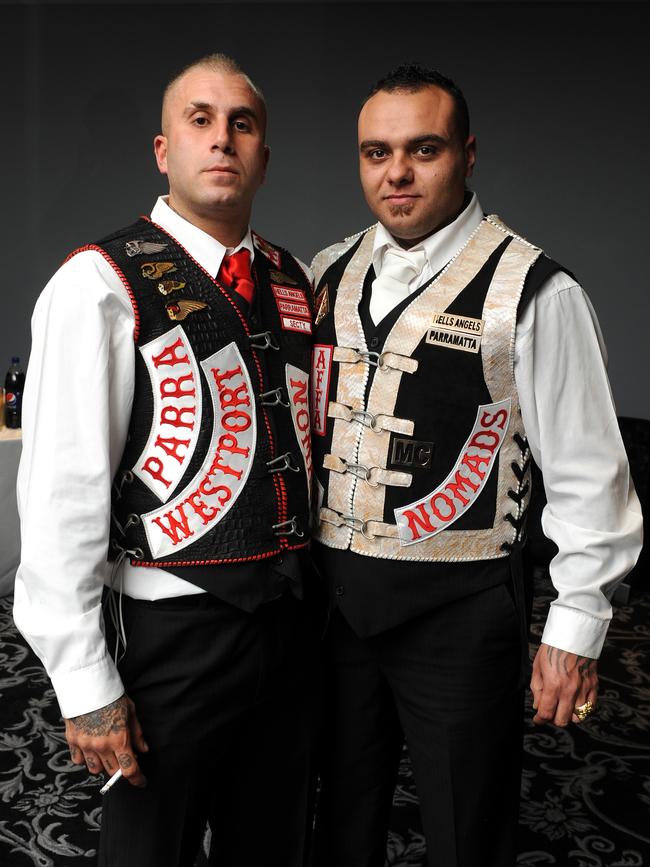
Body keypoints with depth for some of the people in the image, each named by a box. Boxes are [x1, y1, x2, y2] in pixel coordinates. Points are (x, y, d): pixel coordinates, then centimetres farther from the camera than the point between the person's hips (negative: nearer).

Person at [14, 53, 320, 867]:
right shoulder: (101, 284, -12)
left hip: (294, 614, 6)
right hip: (170, 629, -6)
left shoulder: (298, 283, 8)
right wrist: (85, 684, -15)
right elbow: (61, 491, -16)